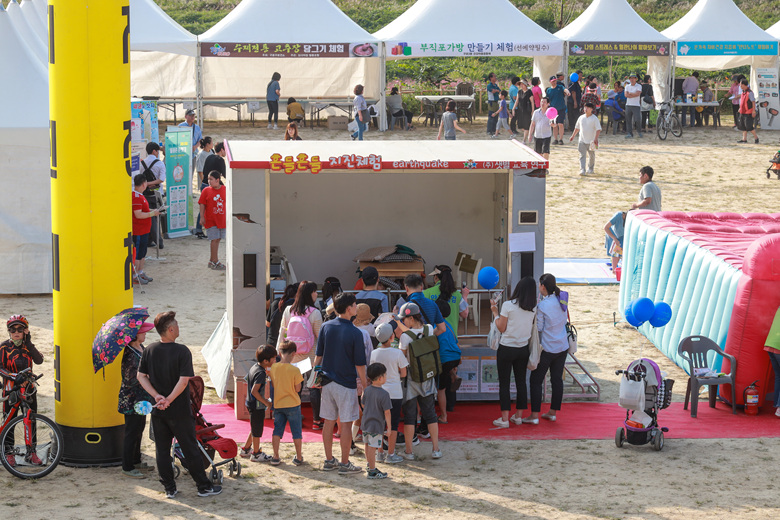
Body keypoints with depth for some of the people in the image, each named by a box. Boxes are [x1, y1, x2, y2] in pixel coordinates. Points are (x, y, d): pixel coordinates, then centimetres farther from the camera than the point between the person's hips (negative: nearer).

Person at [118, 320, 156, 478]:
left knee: (139, 430, 19)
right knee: (132, 432, -2)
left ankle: (136, 461, 32)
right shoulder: (129, 354, -22)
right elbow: (130, 379, -25)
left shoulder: (141, 348, 7)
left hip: (142, 397, 10)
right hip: (131, 399, -10)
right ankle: (127, 468, 6)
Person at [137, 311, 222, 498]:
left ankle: (169, 488, 15)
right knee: (190, 449, 6)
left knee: (162, 449, 12)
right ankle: (203, 486, 15)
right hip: (179, 410, -4)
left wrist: (157, 396, -7)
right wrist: (168, 400, -14)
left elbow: (141, 376, -1)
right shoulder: (182, 351, -15)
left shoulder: (149, 351, -1)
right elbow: (183, 381, -21)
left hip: (158, 411, 4)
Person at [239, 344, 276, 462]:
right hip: (257, 406, -10)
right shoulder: (261, 373, -24)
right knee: (257, 430, 5)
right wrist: (266, 403, -21)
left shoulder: (254, 367, 4)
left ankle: (245, 449, 34)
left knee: (255, 428, 23)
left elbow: (247, 381, 18)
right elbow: (254, 391, -29)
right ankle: (256, 454, 18)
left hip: (250, 404, 10)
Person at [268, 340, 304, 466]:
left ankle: (275, 457, 12)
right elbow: (298, 389, -11)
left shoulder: (273, 368, -5)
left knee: (277, 430, 12)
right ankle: (299, 458, 17)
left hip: (278, 404, 3)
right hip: (293, 404, -3)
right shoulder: (294, 370, -17)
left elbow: (273, 384, 7)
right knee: (297, 432, 9)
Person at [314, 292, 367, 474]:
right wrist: (365, 386, -1)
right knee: (346, 424, 2)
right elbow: (360, 364, -10)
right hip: (346, 383, -5)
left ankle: (329, 460, 20)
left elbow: (318, 355, 6)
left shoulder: (326, 327, 1)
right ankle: (344, 464, 5)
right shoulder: (355, 333, -13)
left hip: (327, 382, 5)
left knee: (329, 422, 12)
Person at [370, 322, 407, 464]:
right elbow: (403, 374, -6)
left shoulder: (373, 354, -3)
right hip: (395, 392, -3)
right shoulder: (397, 353, -12)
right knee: (393, 424, 5)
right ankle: (391, 455, 8)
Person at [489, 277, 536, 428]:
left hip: (506, 349, -4)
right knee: (521, 381, 14)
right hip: (523, 349, 4)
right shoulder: (533, 309, -3)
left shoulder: (508, 305, -15)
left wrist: (495, 312, 2)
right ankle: (518, 416, 20)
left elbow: (501, 328, -8)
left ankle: (504, 418, 1)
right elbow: (534, 331, 4)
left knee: (504, 383, 2)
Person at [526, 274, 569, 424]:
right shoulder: (561, 301, 2)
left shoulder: (542, 306, -17)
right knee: (557, 379, 13)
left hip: (547, 348, -7)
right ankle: (553, 412, 20)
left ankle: (534, 415, -1)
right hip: (562, 347, 7)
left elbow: (538, 329, -13)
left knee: (536, 380, 1)